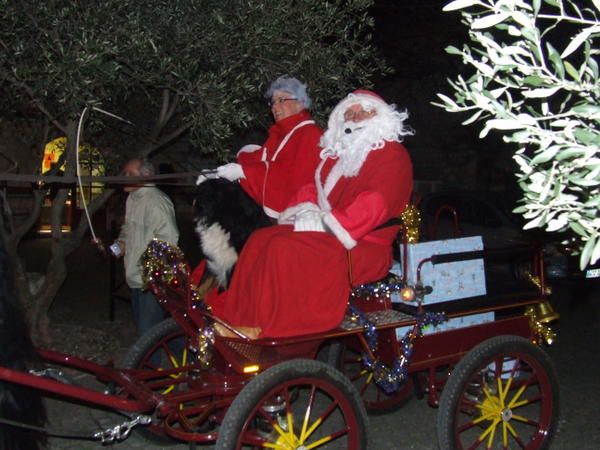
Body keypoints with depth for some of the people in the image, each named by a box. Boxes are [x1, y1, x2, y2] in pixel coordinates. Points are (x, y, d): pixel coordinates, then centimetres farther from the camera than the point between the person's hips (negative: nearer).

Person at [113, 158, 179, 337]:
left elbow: (168, 238, -27)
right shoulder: (132, 198, 12)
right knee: (141, 324, 22)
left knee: (149, 331, -9)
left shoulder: (156, 201, -20)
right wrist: (122, 242, 10)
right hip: (136, 278, 10)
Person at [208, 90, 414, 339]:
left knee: (285, 247, -28)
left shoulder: (392, 155, -6)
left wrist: (326, 223, -21)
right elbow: (315, 187, 20)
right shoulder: (340, 153, 21)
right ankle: (240, 317, -11)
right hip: (326, 229, 9)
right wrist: (306, 211, -3)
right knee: (260, 239, -7)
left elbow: (373, 204, -18)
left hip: (361, 245, -9)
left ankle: (263, 327, -23)